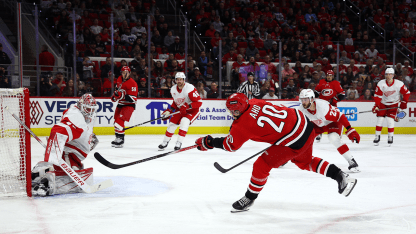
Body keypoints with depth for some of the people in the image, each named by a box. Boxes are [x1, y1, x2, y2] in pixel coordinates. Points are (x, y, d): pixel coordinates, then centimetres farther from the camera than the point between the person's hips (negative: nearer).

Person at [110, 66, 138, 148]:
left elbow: (133, 99, -27)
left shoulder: (132, 83, -22)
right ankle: (118, 138, 30)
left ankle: (120, 139, -19)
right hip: (121, 103, 9)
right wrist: (115, 95, 12)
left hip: (129, 105, -9)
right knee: (116, 121, 16)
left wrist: (123, 95, -35)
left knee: (119, 120, -22)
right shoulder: (119, 79, 3)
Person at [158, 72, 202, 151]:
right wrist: (169, 111, 2)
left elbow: (199, 102, -26)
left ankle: (179, 143, -21)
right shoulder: (173, 89, -4)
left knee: (184, 122, -29)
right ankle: (165, 143, 20)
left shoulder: (190, 88, -26)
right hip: (180, 110, 6)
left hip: (192, 110, -6)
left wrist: (187, 106, -35)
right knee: (172, 124, -1)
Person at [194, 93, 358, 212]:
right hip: (305, 124, 9)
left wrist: (208, 142, 9)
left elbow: (230, 145, -2)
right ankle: (341, 177, 32)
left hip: (292, 141, -9)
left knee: (262, 165, 2)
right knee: (305, 161, 32)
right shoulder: (254, 102, 3)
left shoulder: (242, 125, -16)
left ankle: (249, 199, 19)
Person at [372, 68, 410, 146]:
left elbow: (406, 93, -6)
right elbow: (377, 95, -15)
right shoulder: (381, 84, -18)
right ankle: (377, 137, 7)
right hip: (383, 103, 1)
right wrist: (376, 105, -25)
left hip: (393, 104, -1)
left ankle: (390, 137, 6)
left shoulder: (399, 84, -19)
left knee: (390, 120, -12)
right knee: (380, 119, -5)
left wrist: (404, 102, -10)